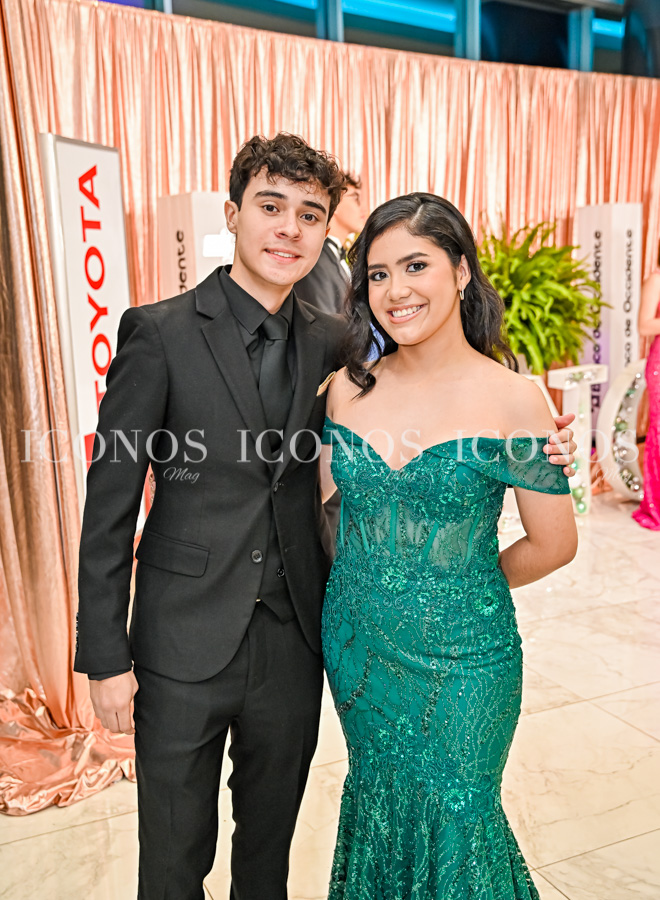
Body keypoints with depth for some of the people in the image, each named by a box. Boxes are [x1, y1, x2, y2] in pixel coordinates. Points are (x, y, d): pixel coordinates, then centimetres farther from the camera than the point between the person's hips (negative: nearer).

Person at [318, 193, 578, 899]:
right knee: (377, 807, 23)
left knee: (452, 817, 15)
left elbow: (554, 543, -7)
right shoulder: (348, 388, -4)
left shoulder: (511, 398, -15)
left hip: (460, 659, -3)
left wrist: (463, 586, 2)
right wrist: (364, 582, 5)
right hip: (356, 646, 4)